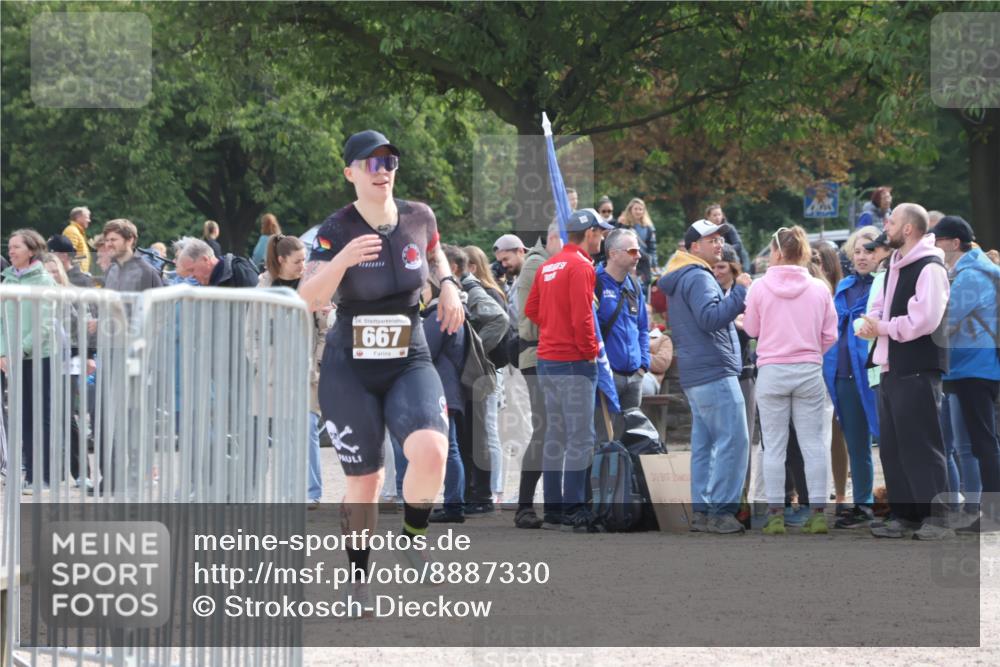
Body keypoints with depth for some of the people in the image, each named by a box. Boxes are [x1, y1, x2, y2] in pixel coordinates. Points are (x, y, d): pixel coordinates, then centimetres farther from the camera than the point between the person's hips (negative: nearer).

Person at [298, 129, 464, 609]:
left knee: (430, 452, -25)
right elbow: (307, 300, -21)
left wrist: (448, 285, 3)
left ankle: (413, 535, 2)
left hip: (410, 363, 2)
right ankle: (358, 579, 23)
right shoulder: (337, 230, -10)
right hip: (349, 369, -2)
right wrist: (342, 259, -37)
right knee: (364, 482, 2)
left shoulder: (419, 217, -1)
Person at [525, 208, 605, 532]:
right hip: (575, 363, -9)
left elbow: (531, 309, 15)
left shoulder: (548, 266, 12)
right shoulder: (580, 266, -13)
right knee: (580, 438, -6)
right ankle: (575, 509, -9)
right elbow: (581, 317, -20)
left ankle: (553, 508, 16)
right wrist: (590, 351, -9)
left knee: (555, 436, 13)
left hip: (547, 360, 9)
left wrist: (553, 328, 12)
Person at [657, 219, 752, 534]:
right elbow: (710, 318, -26)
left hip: (695, 375, 11)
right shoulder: (698, 278, -12)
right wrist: (740, 292, -23)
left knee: (704, 443, 10)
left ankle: (702, 511, 10)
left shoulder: (680, 279, 20)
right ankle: (721, 511, -15)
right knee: (733, 440, -11)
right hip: (715, 372, -11)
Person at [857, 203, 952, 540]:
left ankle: (938, 516, -6)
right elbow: (879, 308, 22)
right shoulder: (895, 266, 16)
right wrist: (869, 323, -1)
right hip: (893, 369, 9)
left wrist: (883, 328, -13)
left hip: (918, 369, -9)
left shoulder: (929, 268, -13)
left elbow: (924, 320, -22)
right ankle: (904, 514, 18)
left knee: (922, 445, -9)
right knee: (892, 446, 11)